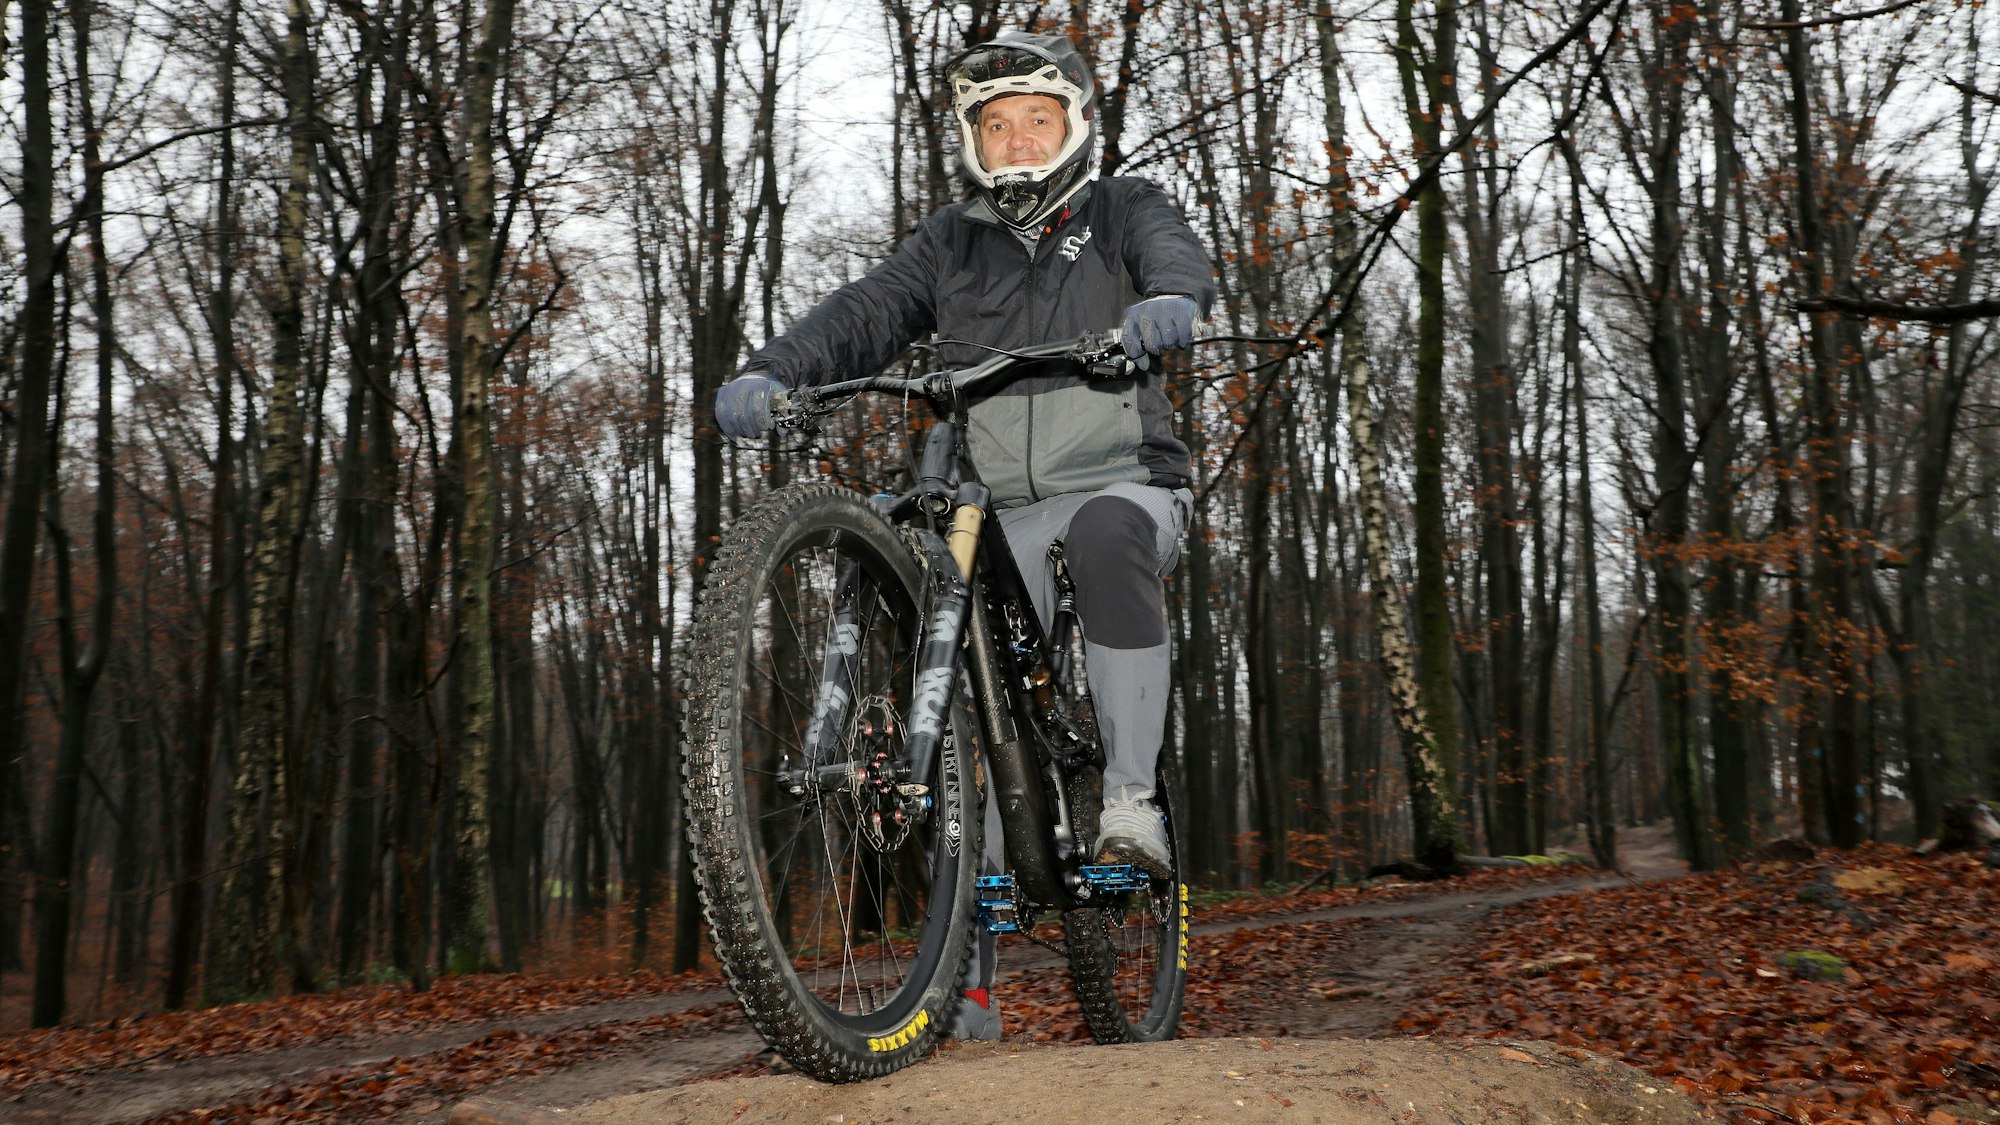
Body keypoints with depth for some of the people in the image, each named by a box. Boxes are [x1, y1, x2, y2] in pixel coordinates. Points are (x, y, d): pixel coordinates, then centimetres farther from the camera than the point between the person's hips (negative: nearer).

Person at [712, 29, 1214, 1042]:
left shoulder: (1122, 210, 10)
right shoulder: (950, 243, 15)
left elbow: (1177, 255, -13)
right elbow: (862, 315, 1)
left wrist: (1171, 296, -38)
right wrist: (770, 373, -19)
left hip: (1123, 484, -2)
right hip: (1000, 512, 2)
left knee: (1107, 533, -37)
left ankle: (1131, 800, -32)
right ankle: (970, 958, -1)